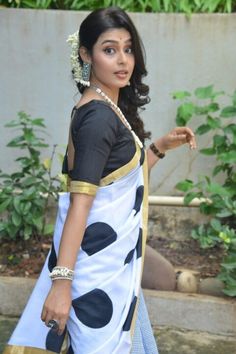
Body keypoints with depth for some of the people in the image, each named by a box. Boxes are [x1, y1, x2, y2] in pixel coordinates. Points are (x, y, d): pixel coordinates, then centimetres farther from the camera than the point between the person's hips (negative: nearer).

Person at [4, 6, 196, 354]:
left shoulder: (108, 108, 9)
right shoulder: (99, 116, -19)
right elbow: (79, 201, -26)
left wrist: (161, 146, 10)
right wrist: (62, 280, -29)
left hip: (112, 250, 10)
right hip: (100, 254, -10)